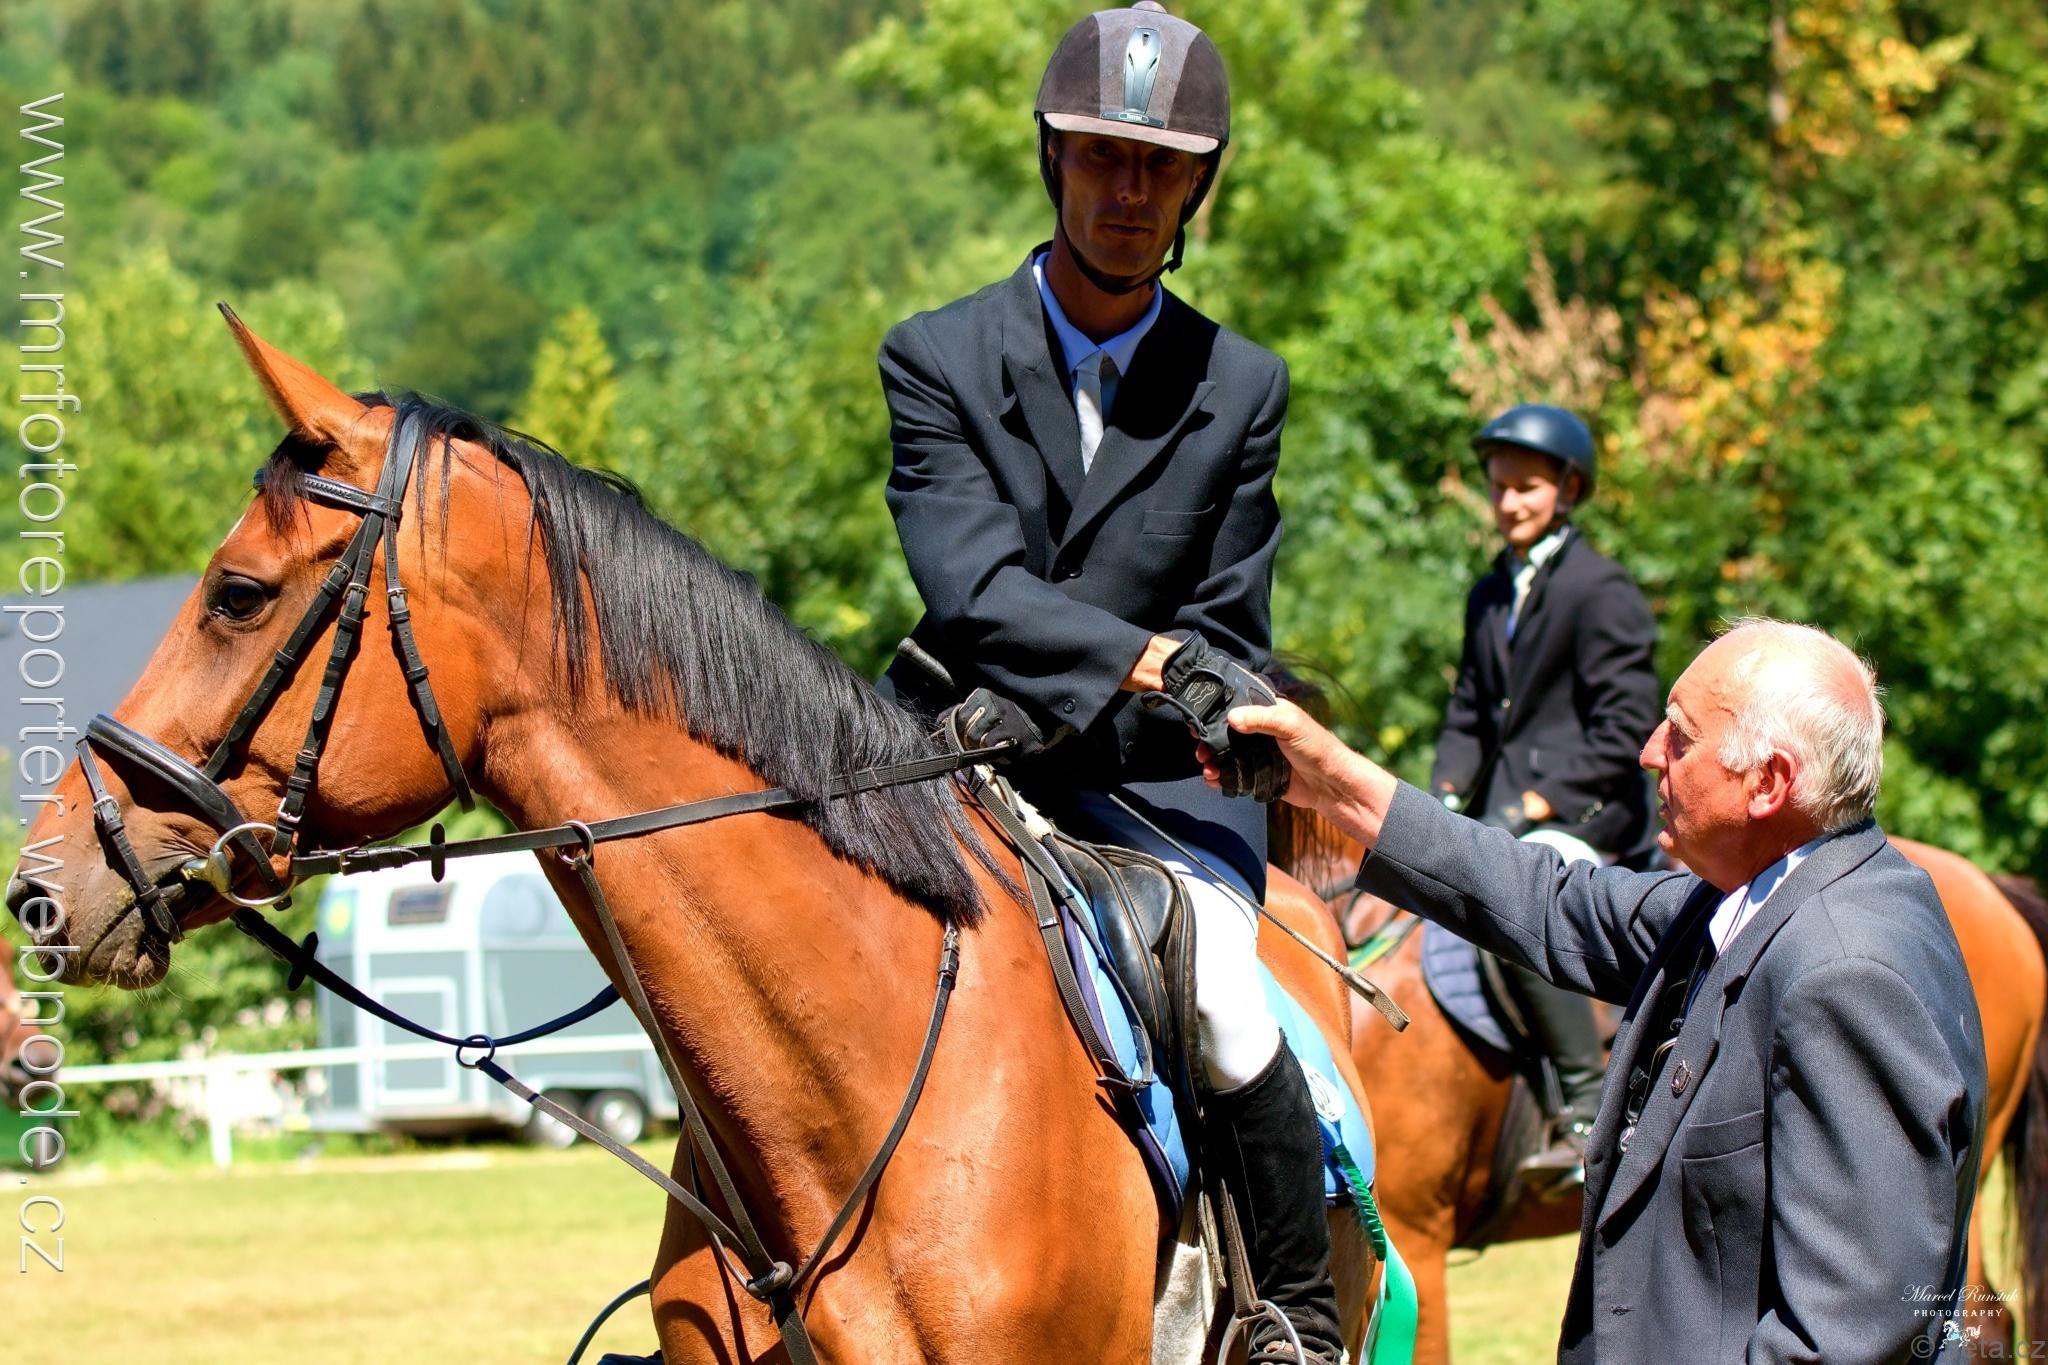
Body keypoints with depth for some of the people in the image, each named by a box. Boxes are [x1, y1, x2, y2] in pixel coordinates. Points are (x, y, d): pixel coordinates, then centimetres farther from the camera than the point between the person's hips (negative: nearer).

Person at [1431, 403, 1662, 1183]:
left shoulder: (1602, 591, -6)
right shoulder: (1490, 596, 18)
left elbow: (1627, 725, -11)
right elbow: (1470, 714, 21)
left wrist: (1548, 798, -17)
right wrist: (1448, 797, 4)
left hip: (1587, 810, -9)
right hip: (1507, 814, 9)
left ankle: (1590, 1110, -32)